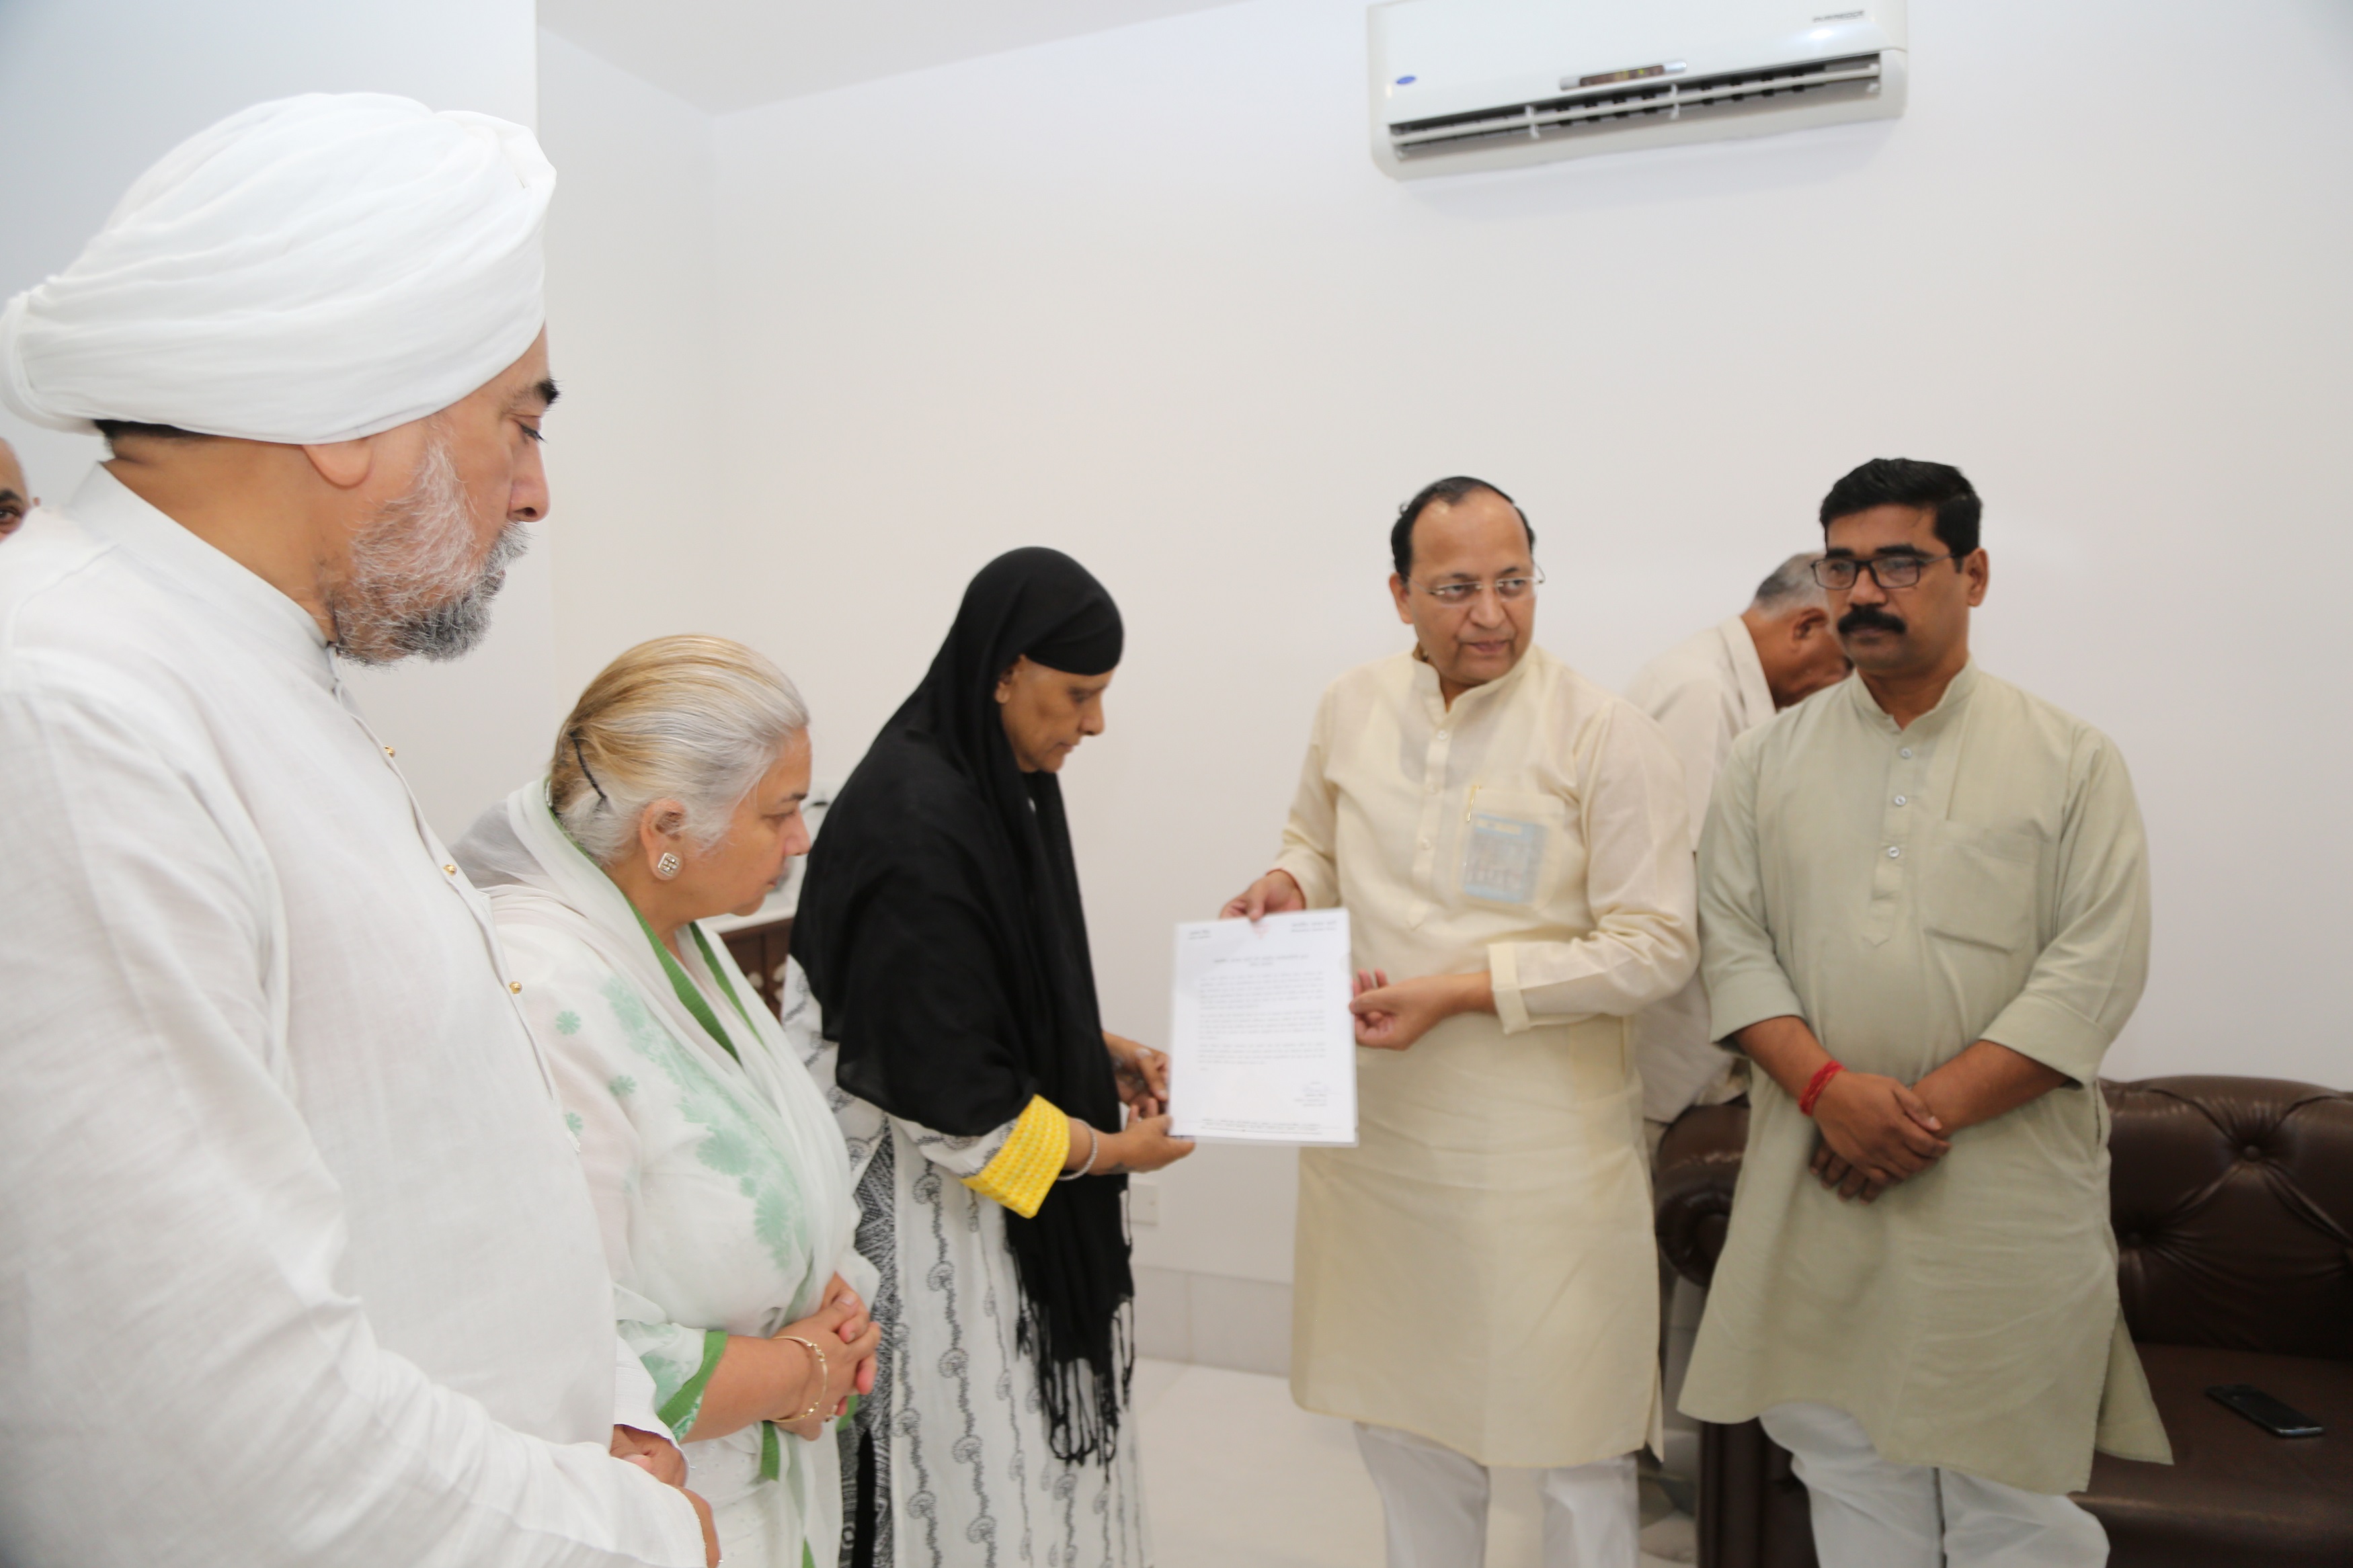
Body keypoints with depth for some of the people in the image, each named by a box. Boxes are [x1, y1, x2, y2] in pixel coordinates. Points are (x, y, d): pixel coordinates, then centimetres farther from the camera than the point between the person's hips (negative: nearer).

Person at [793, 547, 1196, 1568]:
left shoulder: (1004, 782, 2)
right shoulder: (915, 825, -25)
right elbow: (941, 1087, -23)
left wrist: (1098, 1048, 6)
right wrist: (1113, 1150, -12)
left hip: (1014, 1175, 9)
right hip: (929, 1189, -8)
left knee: (1035, 1428, 18)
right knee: (974, 1455, 7)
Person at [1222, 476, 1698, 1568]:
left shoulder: (1609, 738, -12)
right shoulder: (1350, 711, 2)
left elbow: (1655, 947, -13)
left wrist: (1460, 992, -20)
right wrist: (1288, 883, -5)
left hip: (1541, 1141, -4)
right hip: (1373, 1126, 5)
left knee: (1570, 1423, 11)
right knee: (1397, 1409, 21)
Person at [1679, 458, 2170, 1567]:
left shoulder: (2072, 760, 1)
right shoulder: (1770, 760, 7)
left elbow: (2096, 969, -7)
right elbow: (1733, 943, 1)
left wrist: (1928, 1107, -15)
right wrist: (1829, 1087, -14)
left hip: (2006, 1186, -2)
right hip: (1818, 1184, 2)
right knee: (1846, 1459, 13)